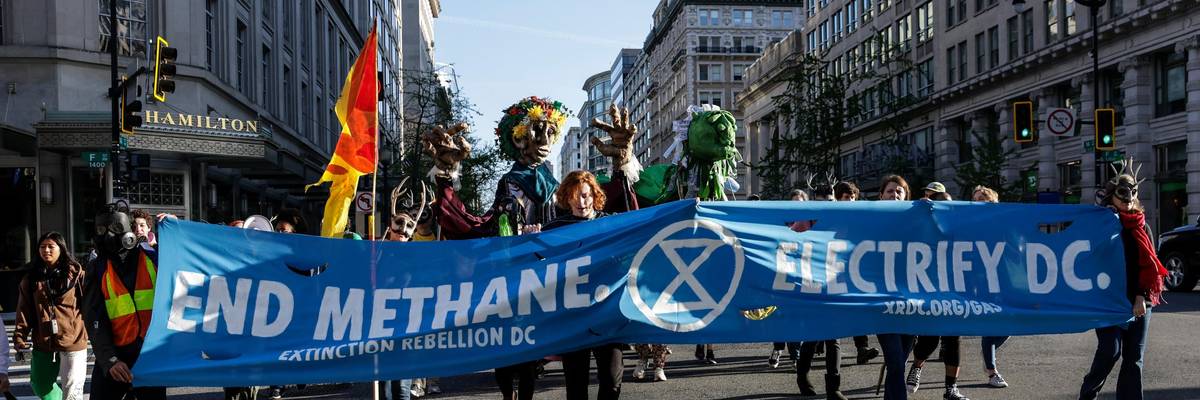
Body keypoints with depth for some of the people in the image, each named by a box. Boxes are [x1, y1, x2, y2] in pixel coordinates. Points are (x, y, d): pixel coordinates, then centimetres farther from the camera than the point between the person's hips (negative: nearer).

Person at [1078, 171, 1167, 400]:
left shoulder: (1141, 226, 11)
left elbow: (1149, 264, 5)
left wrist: (1142, 297, -6)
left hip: (1138, 300, 4)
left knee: (1134, 356, 2)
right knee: (1111, 350, -11)